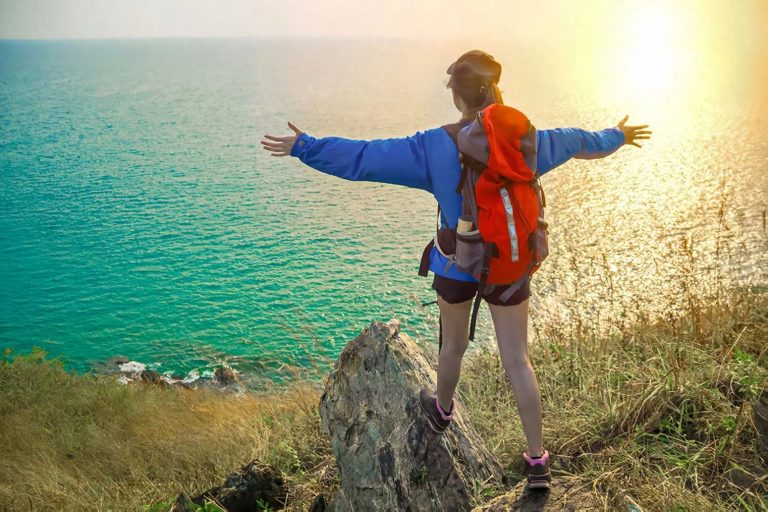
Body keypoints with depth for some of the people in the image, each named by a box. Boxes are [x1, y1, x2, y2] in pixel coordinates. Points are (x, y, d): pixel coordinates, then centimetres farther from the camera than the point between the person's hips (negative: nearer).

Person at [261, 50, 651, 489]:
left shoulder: (434, 147, -15)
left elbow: (362, 157, -13)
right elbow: (578, 140, 12)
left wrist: (304, 147, -3)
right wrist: (618, 136, 32)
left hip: (457, 264, -1)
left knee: (453, 345, 23)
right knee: (518, 359, 8)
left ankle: (442, 411, 50)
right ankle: (537, 459, 14)